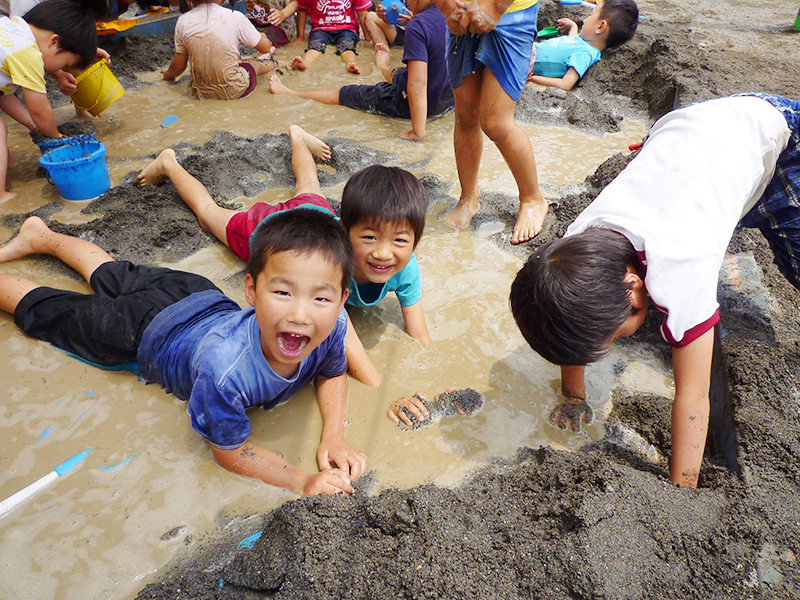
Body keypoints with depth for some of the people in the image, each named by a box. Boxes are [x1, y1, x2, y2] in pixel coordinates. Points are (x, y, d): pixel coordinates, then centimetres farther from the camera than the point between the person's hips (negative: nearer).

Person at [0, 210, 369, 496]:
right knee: (49, 311, 23)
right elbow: (227, 449, -30)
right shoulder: (224, 367, -49)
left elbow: (333, 373, -11)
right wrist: (304, 482, -40)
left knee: (117, 277, 32)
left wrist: (334, 436, -27)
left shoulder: (333, 324, -36)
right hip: (149, 328, -5)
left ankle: (41, 236, 58)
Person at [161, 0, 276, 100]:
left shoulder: (183, 21, -5)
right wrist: (262, 35, 26)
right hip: (234, 91, -4)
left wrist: (168, 75, 27)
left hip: (202, 91, 4)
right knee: (259, 63, 27)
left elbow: (178, 66, 3)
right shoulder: (235, 17, -13)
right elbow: (266, 48, 1)